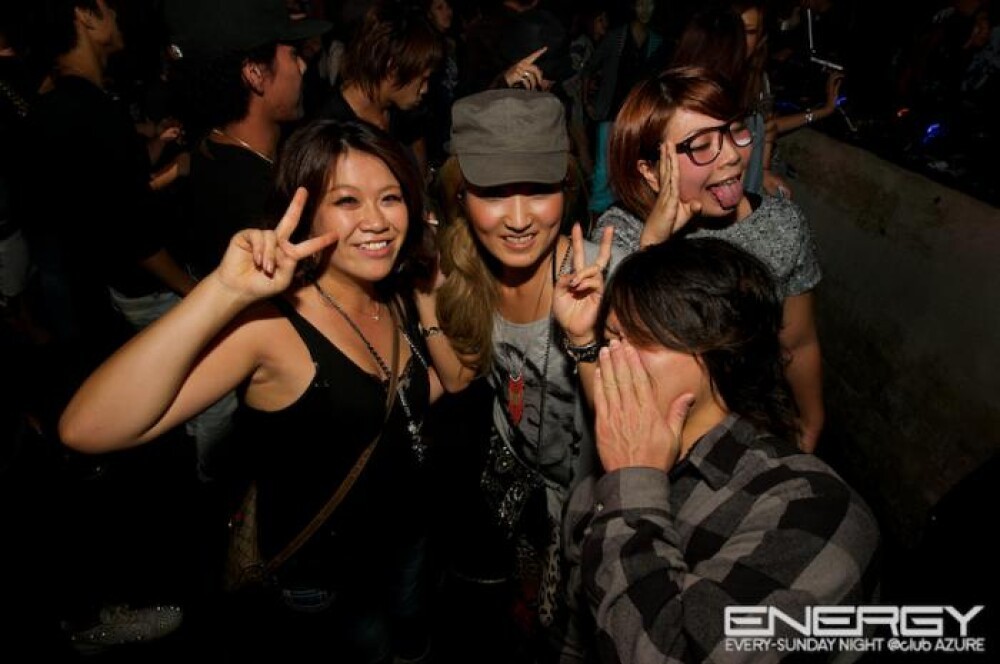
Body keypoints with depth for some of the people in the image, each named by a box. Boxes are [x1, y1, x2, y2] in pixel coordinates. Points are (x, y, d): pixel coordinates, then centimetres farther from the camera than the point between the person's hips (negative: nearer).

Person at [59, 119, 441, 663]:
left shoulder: (393, 299, -7)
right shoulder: (270, 323, -27)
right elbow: (88, 430, -39)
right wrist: (224, 291, -46)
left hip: (405, 540, 7)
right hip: (319, 580, -6)